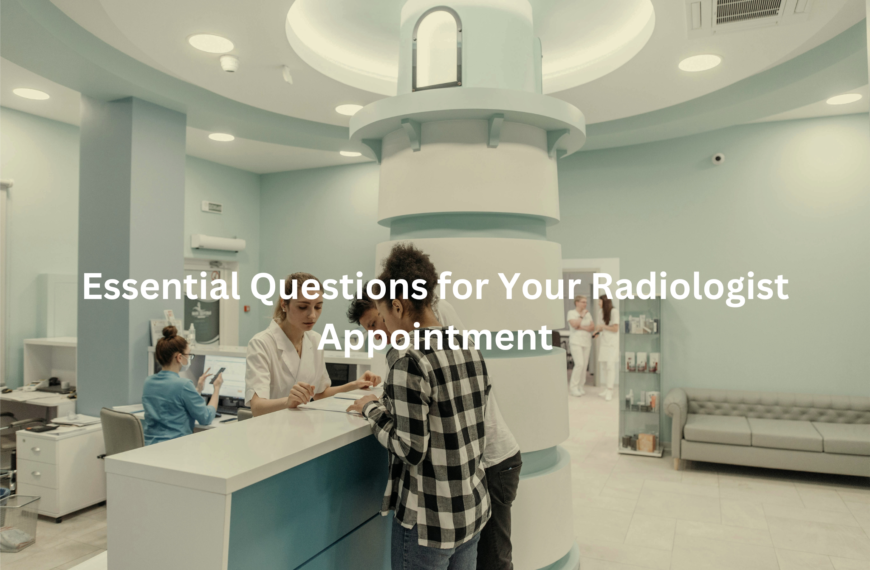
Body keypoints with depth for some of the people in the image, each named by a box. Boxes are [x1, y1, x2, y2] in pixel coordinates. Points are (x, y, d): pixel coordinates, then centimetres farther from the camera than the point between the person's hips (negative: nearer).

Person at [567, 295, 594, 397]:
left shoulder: (588, 314, 10)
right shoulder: (571, 313, -4)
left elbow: (593, 327, 1)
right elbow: (574, 325, -19)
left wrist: (581, 327, -11)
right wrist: (581, 316, -13)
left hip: (587, 342, 5)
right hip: (576, 342, -5)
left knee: (584, 365, 2)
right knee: (579, 364, -15)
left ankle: (580, 387, 11)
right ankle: (573, 387, -5)